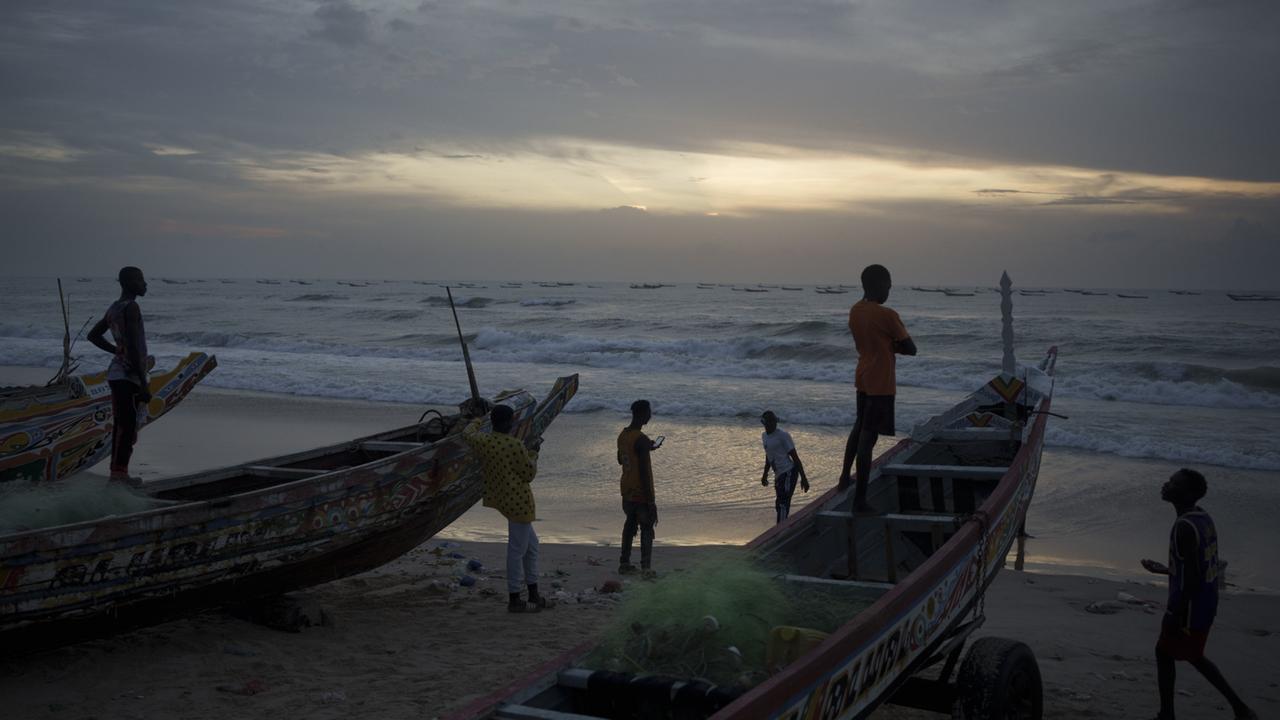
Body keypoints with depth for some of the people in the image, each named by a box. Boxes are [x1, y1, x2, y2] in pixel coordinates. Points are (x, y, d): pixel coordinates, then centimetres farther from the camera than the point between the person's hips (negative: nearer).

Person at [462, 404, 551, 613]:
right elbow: (529, 475, -10)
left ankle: (534, 595, 24)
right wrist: (533, 453, 3)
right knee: (517, 548, 0)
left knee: (531, 545, 18)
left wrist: (479, 418, 37)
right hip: (519, 501, -8)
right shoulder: (516, 446, -18)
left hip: (502, 499, 8)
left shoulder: (483, 441, -1)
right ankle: (514, 600, 6)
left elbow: (467, 433, 22)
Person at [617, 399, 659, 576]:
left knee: (630, 523, 17)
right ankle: (646, 568, 0)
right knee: (647, 528, 1)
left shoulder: (622, 435, 5)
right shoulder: (641, 439, -22)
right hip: (641, 493, -8)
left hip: (627, 491, 8)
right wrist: (651, 500, -19)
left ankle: (624, 563, 20)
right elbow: (644, 471, -23)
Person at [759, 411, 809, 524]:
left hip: (788, 473, -8)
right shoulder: (764, 436, 13)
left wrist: (803, 478, -12)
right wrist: (765, 474, 31)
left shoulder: (783, 436, -11)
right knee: (779, 505, 12)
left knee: (782, 504, -16)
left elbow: (795, 457, -10)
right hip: (778, 475, 8)